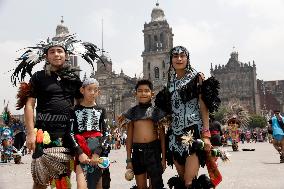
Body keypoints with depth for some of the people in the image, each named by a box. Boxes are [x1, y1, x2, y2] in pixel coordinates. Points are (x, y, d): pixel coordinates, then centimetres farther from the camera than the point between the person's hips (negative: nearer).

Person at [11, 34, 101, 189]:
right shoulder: (39, 77, 3)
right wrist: (31, 133, -11)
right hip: (45, 131, -3)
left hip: (67, 133, 3)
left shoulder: (73, 78, 12)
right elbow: (29, 105, -1)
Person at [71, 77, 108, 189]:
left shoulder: (101, 110, 10)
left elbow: (104, 134, 4)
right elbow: (71, 133, -1)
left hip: (98, 152, 2)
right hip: (81, 151, -2)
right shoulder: (75, 110, 5)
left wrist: (97, 153, -10)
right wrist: (80, 153, -14)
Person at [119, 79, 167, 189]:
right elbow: (129, 137, 8)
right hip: (137, 151, 2)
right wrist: (128, 159, 5)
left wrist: (163, 157, -1)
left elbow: (162, 136, 3)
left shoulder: (157, 112, 3)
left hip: (153, 150, -2)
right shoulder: (132, 112, 7)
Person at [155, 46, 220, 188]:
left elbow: (204, 107, -3)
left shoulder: (196, 77, 3)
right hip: (176, 133, 5)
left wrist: (206, 134, -13)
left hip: (193, 131, -5)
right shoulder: (171, 83, 16)